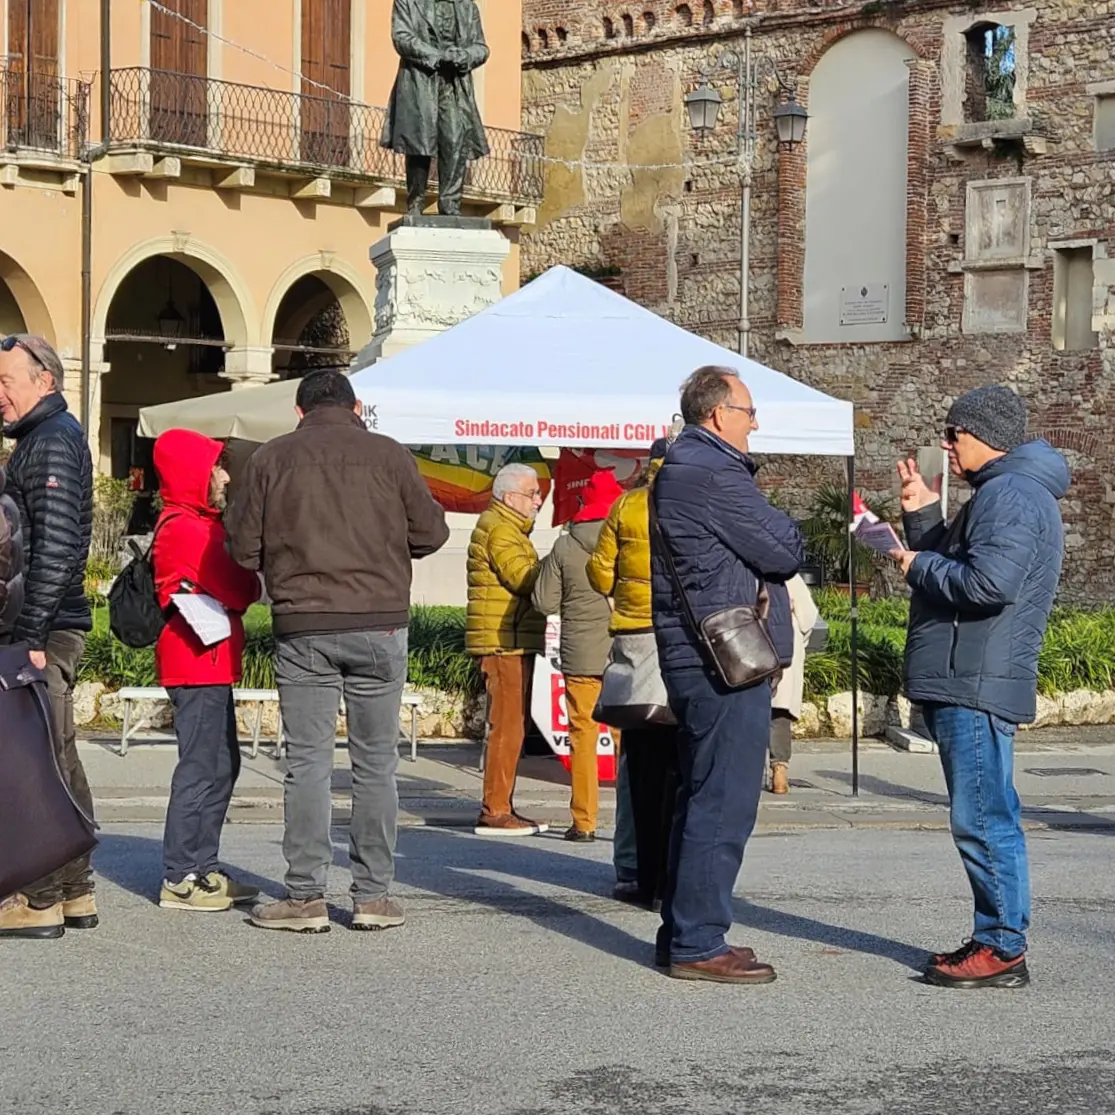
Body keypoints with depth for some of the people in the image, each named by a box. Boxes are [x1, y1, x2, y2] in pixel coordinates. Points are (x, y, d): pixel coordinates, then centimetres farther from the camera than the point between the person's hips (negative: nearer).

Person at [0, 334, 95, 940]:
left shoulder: (52, 441, -12)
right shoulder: (49, 437, 20)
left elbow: (55, 545, -21)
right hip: (55, 627, 11)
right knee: (58, 759, 13)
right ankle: (75, 891, 19)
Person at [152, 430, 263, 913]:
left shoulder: (195, 524, 20)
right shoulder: (186, 529, -14)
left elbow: (226, 587, 15)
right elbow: (241, 591, -16)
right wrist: (251, 571, 4)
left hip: (209, 664, 11)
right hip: (200, 661, -11)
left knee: (222, 764, 15)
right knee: (201, 767, -9)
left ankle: (203, 868, 20)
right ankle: (180, 879, -6)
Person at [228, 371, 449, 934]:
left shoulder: (270, 459, 4)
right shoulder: (389, 455, 3)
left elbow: (244, 547, 4)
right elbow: (432, 531, 7)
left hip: (301, 628, 0)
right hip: (379, 624, 0)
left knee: (307, 762, 4)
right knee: (376, 763, 7)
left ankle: (305, 896, 3)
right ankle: (374, 895, 8)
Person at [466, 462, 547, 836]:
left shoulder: (508, 527, 24)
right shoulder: (499, 528, -11)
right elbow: (522, 576, -23)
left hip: (512, 643, 11)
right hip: (504, 642, -11)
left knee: (514, 726, 14)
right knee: (507, 726, -11)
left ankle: (501, 807, 19)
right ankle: (494, 812, -10)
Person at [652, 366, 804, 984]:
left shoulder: (680, 467, 18)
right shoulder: (712, 473, -16)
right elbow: (783, 553, -13)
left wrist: (773, 535, 3)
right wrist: (785, 528, 6)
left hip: (693, 654, 11)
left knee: (701, 797, 16)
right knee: (723, 802, -7)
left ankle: (683, 933, 22)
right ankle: (697, 945, -5)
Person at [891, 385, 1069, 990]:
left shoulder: (1008, 494, -14)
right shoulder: (1001, 493, 21)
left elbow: (989, 582, -26)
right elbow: (953, 565, 23)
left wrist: (920, 566, -12)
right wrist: (923, 516, 12)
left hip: (977, 687, -11)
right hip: (966, 683, 11)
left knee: (982, 819, -9)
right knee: (985, 819, 14)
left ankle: (1003, 950, -6)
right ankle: (995, 940, 20)